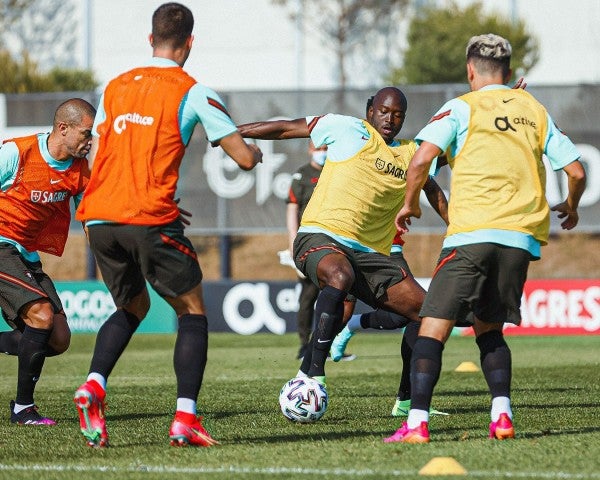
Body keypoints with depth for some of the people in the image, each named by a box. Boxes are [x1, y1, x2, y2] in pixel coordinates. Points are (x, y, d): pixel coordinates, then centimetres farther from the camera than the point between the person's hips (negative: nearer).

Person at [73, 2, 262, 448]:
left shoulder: (115, 87, 15)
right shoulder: (194, 93, 0)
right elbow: (244, 157, -1)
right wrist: (255, 151, 24)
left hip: (99, 216, 5)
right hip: (149, 219, -5)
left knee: (132, 307, 24)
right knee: (193, 311, 9)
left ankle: (94, 385, -1)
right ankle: (186, 417, -5)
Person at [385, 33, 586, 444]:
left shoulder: (463, 108, 4)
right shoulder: (535, 111, 16)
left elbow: (421, 160, -9)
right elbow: (577, 171, 14)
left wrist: (410, 203, 8)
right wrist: (570, 208, 34)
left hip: (472, 234, -4)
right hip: (523, 237, 4)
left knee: (433, 328, -3)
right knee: (488, 328, 20)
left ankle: (417, 422, -17)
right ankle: (502, 416, 2)